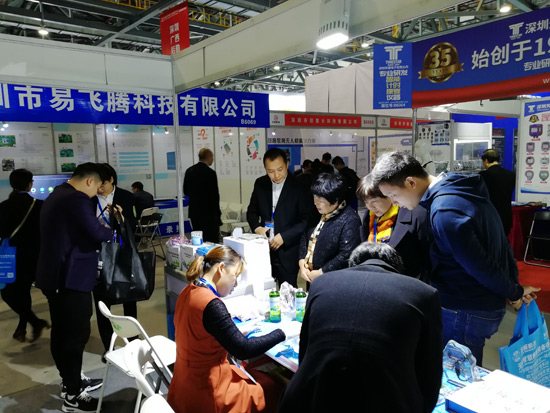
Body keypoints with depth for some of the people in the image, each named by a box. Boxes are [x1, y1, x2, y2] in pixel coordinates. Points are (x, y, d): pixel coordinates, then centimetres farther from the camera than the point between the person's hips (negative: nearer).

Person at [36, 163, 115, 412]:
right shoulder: (76, 199, -18)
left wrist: (100, 223, 12)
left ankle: (71, 382, 33)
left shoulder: (56, 195, 15)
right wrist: (111, 229, -3)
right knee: (77, 334, -2)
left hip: (54, 275, 11)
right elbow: (97, 233, -23)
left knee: (62, 332, 18)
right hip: (71, 277, -11)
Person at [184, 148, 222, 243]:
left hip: (194, 212, 7)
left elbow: (186, 191, 12)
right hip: (208, 213, -7)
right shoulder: (210, 173, -14)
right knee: (212, 241, -1)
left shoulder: (189, 171, 6)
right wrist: (217, 213, -6)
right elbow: (214, 194, -13)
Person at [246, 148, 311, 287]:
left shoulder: (300, 187, -9)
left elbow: (306, 221, -8)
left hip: (288, 252, -4)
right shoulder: (260, 184, 6)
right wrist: (257, 227, -6)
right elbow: (252, 211, 14)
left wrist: (284, 237, -16)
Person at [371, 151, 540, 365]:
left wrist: (514, 293, -5)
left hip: (467, 313, -9)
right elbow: (498, 242, 10)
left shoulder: (444, 211, -28)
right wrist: (514, 284, 11)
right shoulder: (460, 187, 4)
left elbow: (480, 267, -22)